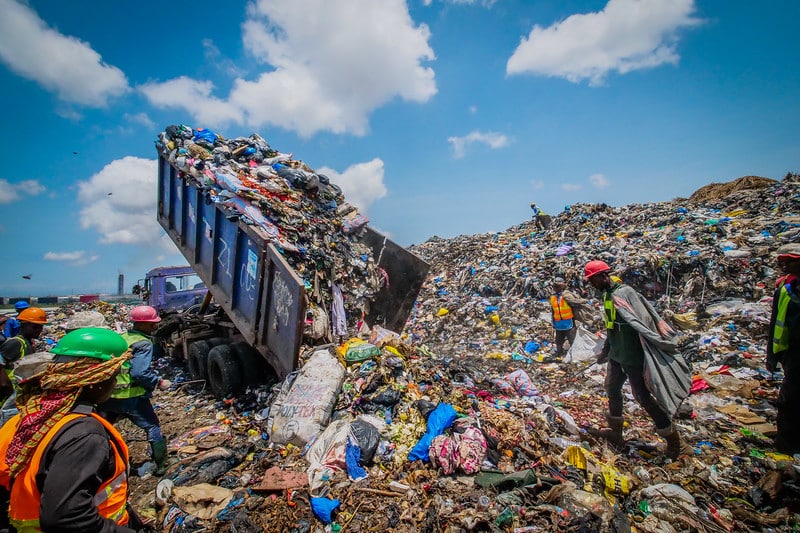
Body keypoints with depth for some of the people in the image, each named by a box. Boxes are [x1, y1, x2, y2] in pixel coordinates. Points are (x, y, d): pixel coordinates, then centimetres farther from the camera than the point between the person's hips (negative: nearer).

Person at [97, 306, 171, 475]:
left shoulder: (120, 338, 9)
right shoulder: (143, 343, -13)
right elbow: (139, 373, -21)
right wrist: (159, 382, -9)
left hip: (108, 394, 6)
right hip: (132, 397, -6)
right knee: (152, 427, 8)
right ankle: (161, 465, 15)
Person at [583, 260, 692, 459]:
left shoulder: (624, 292, -19)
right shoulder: (607, 295, 10)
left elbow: (642, 320, -28)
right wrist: (605, 351, 26)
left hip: (632, 356, -10)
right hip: (617, 355, 10)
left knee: (642, 396, -2)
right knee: (612, 388, 17)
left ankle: (676, 443, 14)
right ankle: (615, 432, 34)